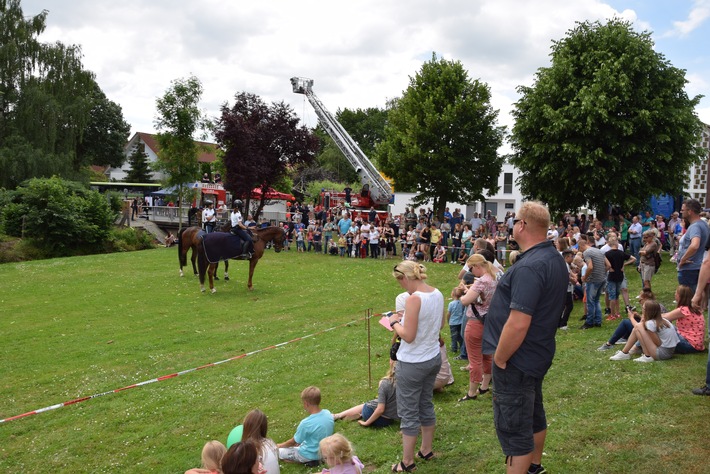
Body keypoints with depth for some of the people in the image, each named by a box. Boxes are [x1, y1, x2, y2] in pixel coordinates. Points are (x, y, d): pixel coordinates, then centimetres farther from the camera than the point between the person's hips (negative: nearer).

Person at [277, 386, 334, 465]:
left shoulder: (306, 423, -31)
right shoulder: (328, 414, -13)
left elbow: (294, 442, -14)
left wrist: (280, 445, 6)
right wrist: (300, 442, 15)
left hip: (310, 455, -7)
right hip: (323, 451, 7)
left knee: (277, 451, 6)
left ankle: (308, 461, -2)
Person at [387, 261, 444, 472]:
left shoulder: (414, 299, -25)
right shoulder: (437, 294, 0)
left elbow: (408, 336, -25)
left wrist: (395, 322, -7)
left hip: (413, 364, -8)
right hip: (433, 358, 8)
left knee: (408, 412, 5)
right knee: (426, 405, 22)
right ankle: (426, 450, 36)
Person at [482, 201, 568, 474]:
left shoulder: (529, 267, -27)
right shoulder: (555, 259, 5)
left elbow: (518, 324, -33)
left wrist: (499, 359, -19)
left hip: (517, 360, -10)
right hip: (539, 354, 11)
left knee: (514, 429, 1)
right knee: (534, 415, 26)